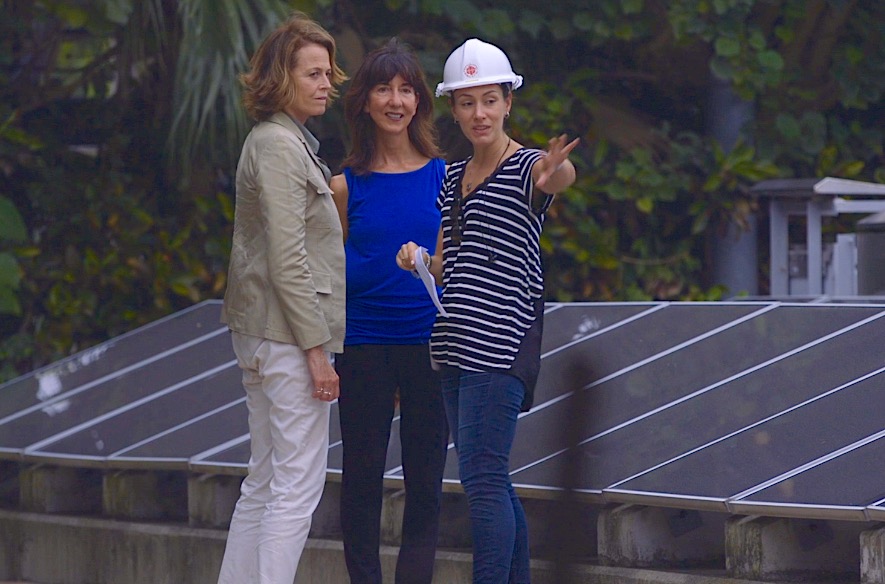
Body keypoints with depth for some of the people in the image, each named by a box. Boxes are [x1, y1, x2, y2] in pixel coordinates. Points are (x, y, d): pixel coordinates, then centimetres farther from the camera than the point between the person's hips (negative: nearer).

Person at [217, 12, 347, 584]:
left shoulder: (283, 140, 17)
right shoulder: (279, 146, -14)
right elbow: (287, 259, -20)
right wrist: (316, 348, -20)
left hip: (260, 335, 10)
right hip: (288, 333, -10)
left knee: (264, 482, 14)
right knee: (299, 485, -8)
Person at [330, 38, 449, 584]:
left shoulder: (444, 176, 4)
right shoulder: (346, 185, 3)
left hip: (429, 344, 0)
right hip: (364, 347, 0)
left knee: (425, 482, 1)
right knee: (362, 477, 3)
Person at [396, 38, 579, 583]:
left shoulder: (528, 168, -7)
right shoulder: (453, 177, 16)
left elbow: (563, 174, -32)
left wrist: (555, 170, -56)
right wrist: (421, 261, 0)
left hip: (503, 343, -8)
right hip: (457, 343, 8)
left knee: (482, 478, -13)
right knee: (490, 481, 11)